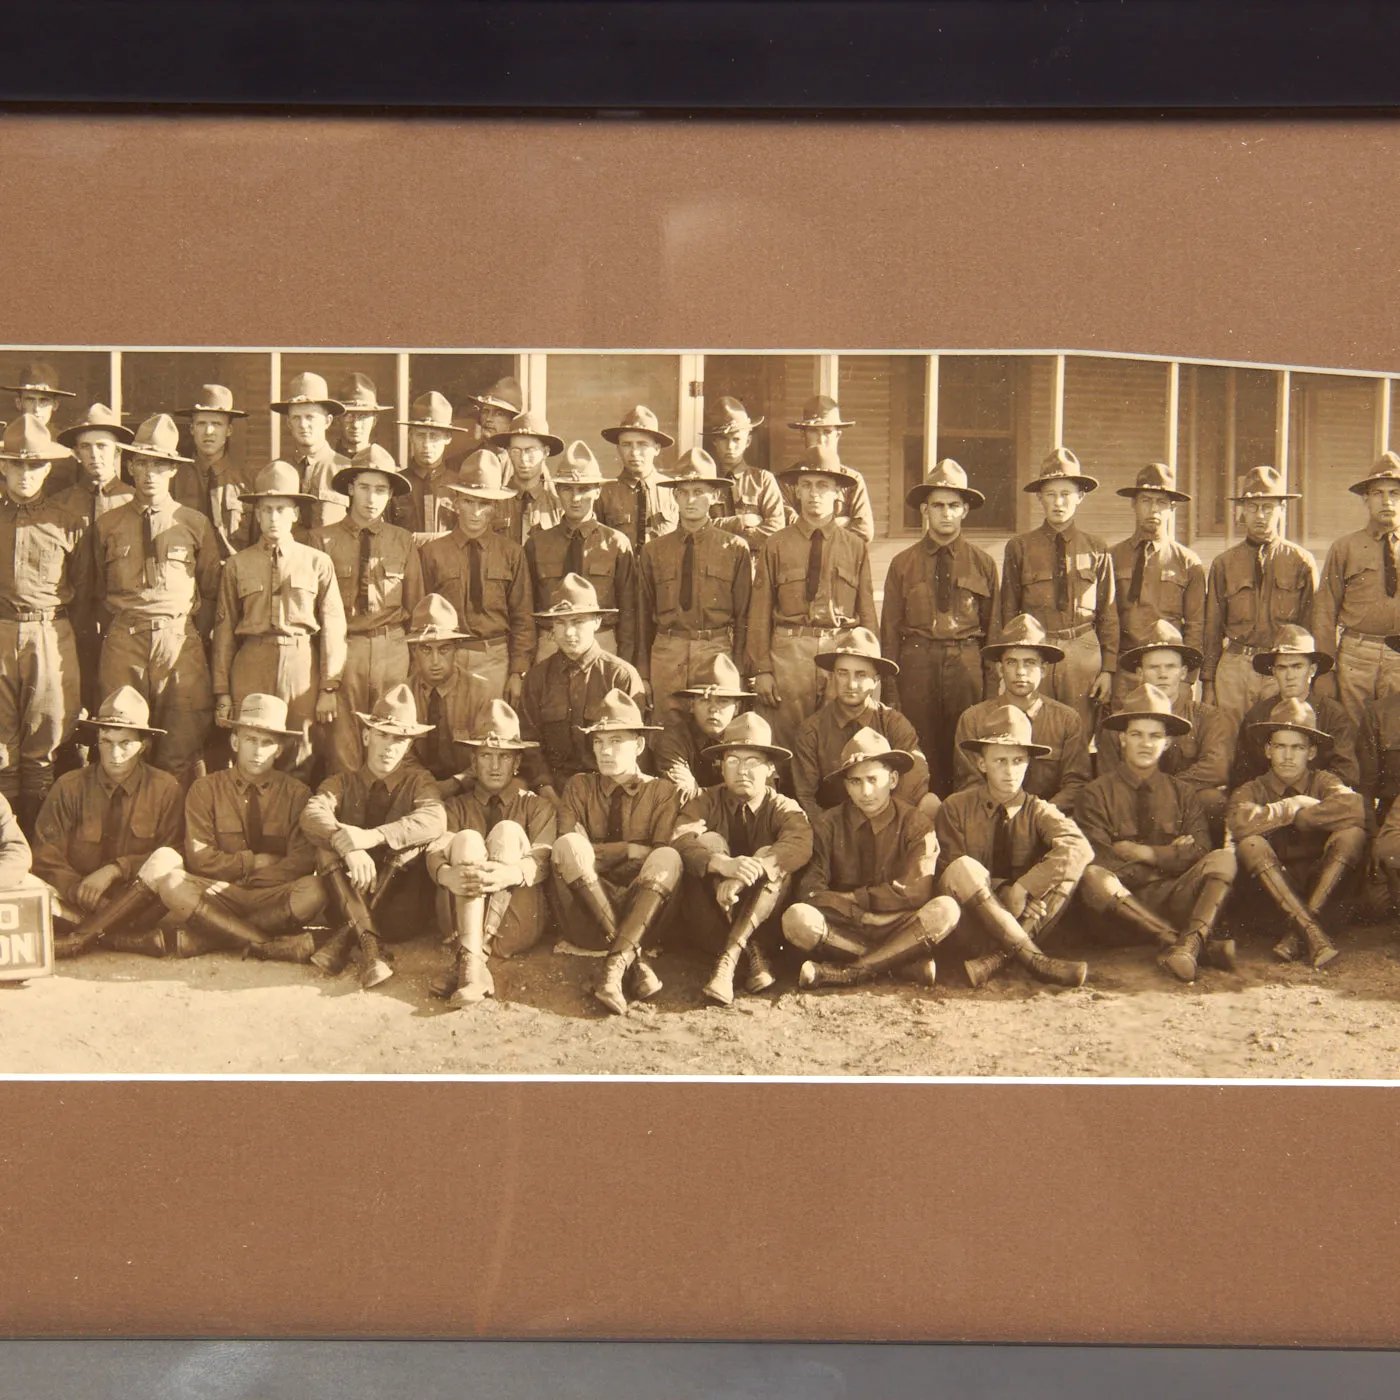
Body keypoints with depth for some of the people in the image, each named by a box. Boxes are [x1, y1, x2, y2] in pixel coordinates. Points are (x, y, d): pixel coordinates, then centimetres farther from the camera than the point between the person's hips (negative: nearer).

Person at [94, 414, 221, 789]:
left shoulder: (196, 524, 7)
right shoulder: (108, 526, 10)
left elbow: (212, 592, 10)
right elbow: (98, 593, 17)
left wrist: (193, 638, 4)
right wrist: (115, 636, 9)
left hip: (180, 642, -1)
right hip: (122, 644, 1)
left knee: (180, 752, -1)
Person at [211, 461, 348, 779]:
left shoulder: (318, 562, 7)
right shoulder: (237, 565, 10)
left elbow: (333, 625, 5)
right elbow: (224, 629, 10)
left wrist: (329, 689, 0)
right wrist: (222, 692, 6)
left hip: (301, 668, -1)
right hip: (251, 669, 1)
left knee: (298, 761, 0)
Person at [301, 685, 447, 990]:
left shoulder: (417, 780, 5)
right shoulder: (344, 783, 10)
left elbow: (435, 819, -19)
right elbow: (311, 814, -13)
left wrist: (372, 837, -33)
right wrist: (346, 844, -34)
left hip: (396, 893, -1)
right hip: (348, 894, 1)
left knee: (412, 839, -24)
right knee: (325, 841, -21)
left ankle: (345, 938, -29)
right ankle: (367, 942, -37)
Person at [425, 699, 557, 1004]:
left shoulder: (537, 807, 17)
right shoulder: (457, 806, 20)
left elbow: (542, 860, -4)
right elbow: (435, 851, -1)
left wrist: (512, 874, -29)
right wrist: (446, 874, -28)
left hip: (517, 925, -1)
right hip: (461, 920, 1)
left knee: (508, 832, -20)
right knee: (467, 840, -22)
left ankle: (470, 955, -34)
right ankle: (471, 964, -43)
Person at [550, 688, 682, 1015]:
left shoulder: (662, 792, 10)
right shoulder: (579, 787, 12)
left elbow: (661, 856, -5)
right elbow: (570, 849, -4)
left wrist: (601, 856, -12)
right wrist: (630, 851, -9)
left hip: (641, 911, 0)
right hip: (586, 914, 1)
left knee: (668, 858, -28)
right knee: (569, 845, -26)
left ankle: (616, 964, -41)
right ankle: (635, 957, -33)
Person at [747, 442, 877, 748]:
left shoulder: (855, 547, 10)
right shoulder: (776, 545, 6)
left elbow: (867, 612, 9)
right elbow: (760, 611, 4)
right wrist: (761, 669, -2)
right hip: (789, 654, -1)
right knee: (785, 745, -1)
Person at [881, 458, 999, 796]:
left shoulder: (983, 563, 8)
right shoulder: (902, 564, 7)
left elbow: (993, 630, 8)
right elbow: (890, 630, 7)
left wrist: (991, 692, 2)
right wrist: (891, 692, 1)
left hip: (967, 666, 0)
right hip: (916, 668, 0)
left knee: (965, 761, 2)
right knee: (919, 759, 1)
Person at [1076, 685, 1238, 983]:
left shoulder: (1183, 794, 16)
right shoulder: (1097, 793, 7)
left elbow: (1200, 853, 2)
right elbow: (1100, 860, -7)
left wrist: (1144, 853, -7)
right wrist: (1169, 856, -4)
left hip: (1173, 900, 2)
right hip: (1121, 902, -2)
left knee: (1224, 858, -20)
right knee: (1093, 877, -34)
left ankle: (1190, 942, -43)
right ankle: (1202, 947, -38)